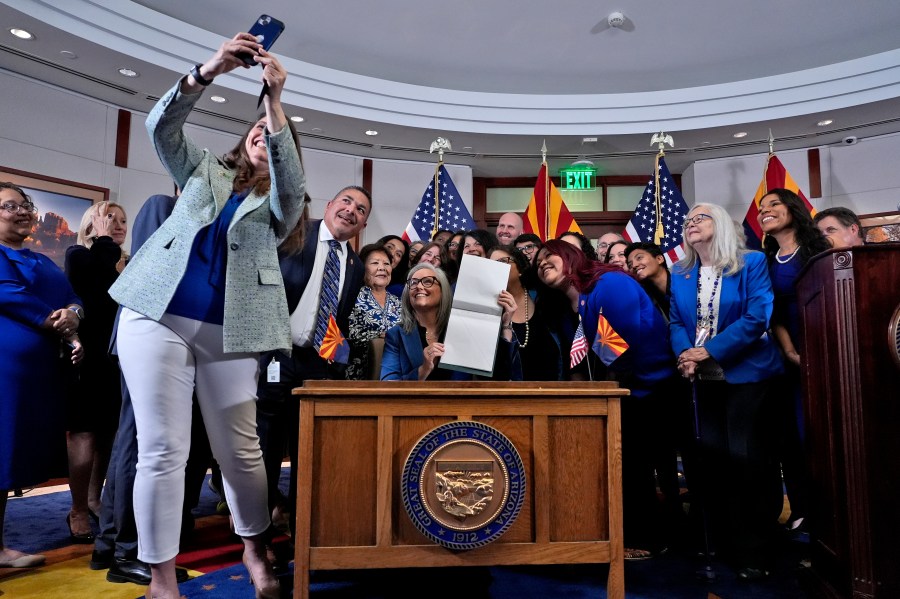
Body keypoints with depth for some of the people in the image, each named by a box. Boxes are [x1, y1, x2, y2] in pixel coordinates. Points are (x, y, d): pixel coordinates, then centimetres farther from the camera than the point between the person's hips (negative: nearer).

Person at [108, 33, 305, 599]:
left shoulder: (280, 200, 14)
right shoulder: (204, 169, 19)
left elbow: (290, 181, -9)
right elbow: (162, 126, 3)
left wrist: (277, 101, -18)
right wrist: (210, 70, -10)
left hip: (231, 331, 0)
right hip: (156, 315, 1)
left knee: (240, 449, 3)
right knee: (163, 450, -2)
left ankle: (256, 549, 24)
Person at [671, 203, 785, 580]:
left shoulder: (751, 263, -6)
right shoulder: (680, 273, 8)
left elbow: (756, 317, -16)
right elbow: (676, 322, 5)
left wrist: (709, 351, -21)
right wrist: (685, 355, -15)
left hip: (746, 373, -4)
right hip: (703, 378, 5)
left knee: (745, 456, -4)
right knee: (711, 455, 9)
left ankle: (754, 551, 14)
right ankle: (725, 540, 26)